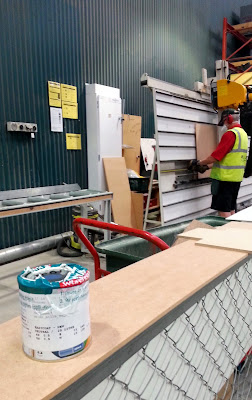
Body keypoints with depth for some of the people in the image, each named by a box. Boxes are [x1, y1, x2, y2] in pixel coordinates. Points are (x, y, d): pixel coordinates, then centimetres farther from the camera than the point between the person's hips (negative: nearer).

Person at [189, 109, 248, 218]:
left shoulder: (230, 133, -15)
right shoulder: (243, 133, 17)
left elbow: (216, 156, -20)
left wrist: (199, 163, -4)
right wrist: (207, 167, 16)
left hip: (225, 178, -10)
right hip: (237, 178, 10)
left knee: (223, 211, -5)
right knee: (231, 210, 16)